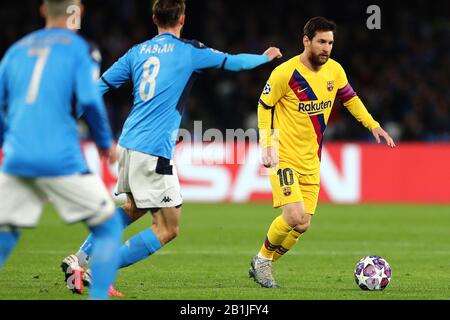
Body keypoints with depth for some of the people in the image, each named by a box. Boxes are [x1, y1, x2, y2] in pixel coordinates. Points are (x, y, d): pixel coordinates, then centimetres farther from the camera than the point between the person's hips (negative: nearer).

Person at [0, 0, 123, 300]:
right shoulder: (80, 49, 2)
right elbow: (90, 101, -10)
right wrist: (106, 143, 4)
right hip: (61, 160, -4)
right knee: (109, 228, 9)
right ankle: (98, 297, -4)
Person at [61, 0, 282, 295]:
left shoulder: (137, 52, 11)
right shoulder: (189, 51, -3)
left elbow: (100, 86, 10)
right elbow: (234, 62, 8)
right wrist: (266, 57, 27)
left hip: (128, 144, 8)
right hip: (154, 151, -7)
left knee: (134, 209, 30)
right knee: (168, 229, -1)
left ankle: (80, 258, 22)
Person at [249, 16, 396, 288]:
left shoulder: (334, 71, 1)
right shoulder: (285, 73, -16)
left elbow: (351, 99, 18)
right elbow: (265, 105, -4)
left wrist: (373, 125, 7)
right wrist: (267, 145, -11)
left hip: (311, 161, 6)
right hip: (284, 157, -6)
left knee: (302, 225, 4)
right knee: (296, 217, -20)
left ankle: (262, 266, 24)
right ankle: (263, 259, 4)